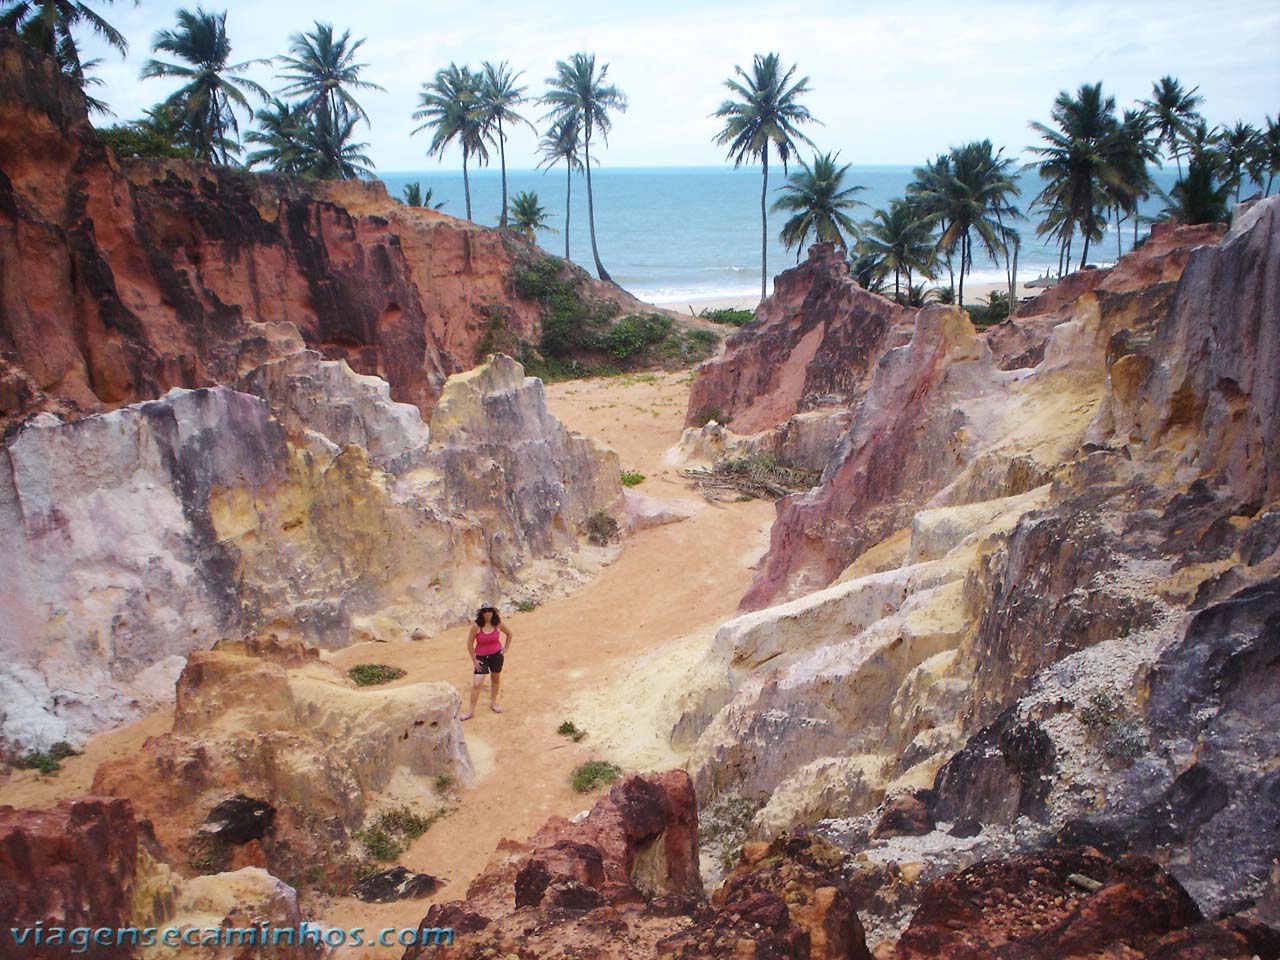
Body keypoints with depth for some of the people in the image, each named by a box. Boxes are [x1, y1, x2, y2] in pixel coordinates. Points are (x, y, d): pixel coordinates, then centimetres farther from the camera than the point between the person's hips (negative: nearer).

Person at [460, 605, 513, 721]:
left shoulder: (498, 624, -10)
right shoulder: (476, 626, -17)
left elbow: (509, 633, 9)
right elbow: (470, 643, -9)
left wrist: (506, 648, 4)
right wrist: (474, 660, -8)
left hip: (496, 655, 3)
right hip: (481, 657, -3)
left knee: (496, 679, 18)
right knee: (476, 684, -7)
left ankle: (493, 702, 40)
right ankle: (471, 711, 1)